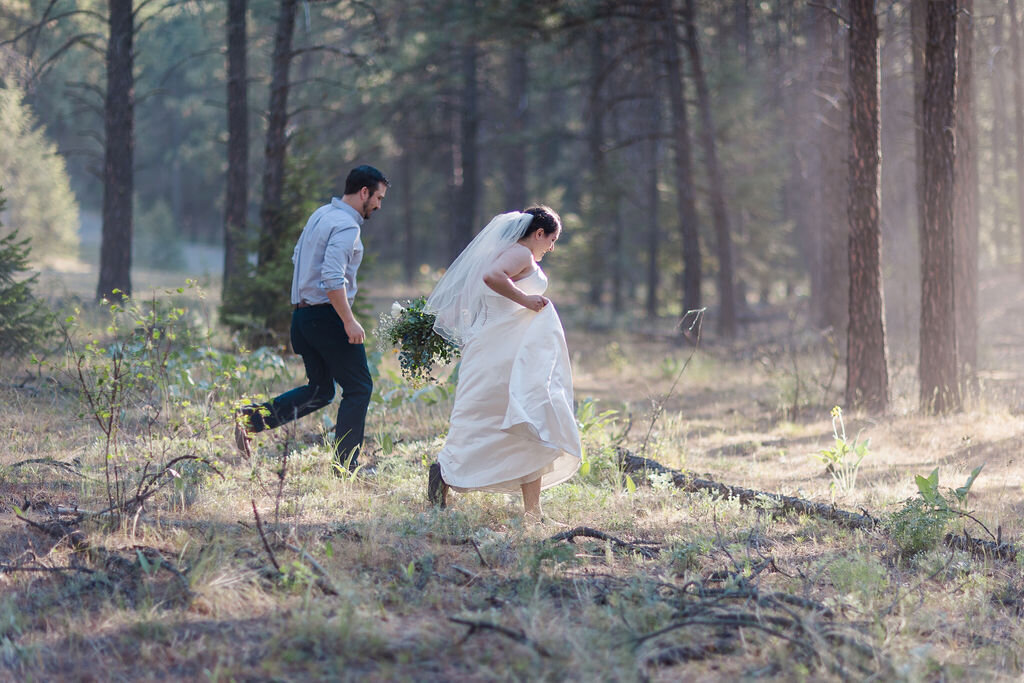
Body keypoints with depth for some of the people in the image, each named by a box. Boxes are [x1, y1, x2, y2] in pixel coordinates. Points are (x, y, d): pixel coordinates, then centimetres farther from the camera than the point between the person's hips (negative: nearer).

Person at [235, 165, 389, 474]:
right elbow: (332, 277, -25)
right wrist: (349, 321, -22)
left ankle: (252, 417, 3)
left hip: (303, 313, 9)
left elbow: (298, 258, 23)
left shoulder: (320, 215, 14)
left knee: (319, 390, 16)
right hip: (328, 317, -9)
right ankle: (345, 467, 1)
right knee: (358, 388, 2)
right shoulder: (346, 225, -15)